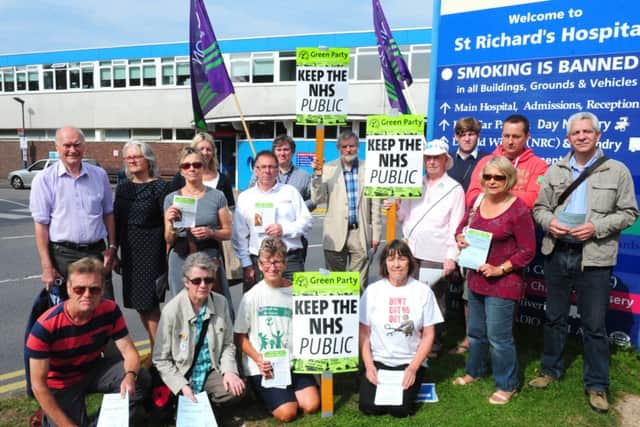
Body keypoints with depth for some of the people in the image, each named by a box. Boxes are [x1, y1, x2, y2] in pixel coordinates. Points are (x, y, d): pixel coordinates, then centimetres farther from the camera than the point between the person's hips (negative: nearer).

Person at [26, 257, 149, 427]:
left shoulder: (110, 310, -19)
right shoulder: (46, 326, -29)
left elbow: (128, 350, -16)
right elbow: (38, 384, -24)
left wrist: (130, 376, -41)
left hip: (94, 370, 3)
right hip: (61, 384, -2)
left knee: (141, 379, -20)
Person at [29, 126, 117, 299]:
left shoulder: (99, 175, 5)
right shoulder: (45, 179, -5)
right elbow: (41, 224, -6)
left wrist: (111, 247, 5)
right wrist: (47, 266, -8)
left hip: (97, 252, 2)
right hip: (63, 255, -2)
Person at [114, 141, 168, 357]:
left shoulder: (159, 187, -7)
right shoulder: (122, 187, 10)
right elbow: (117, 221, 13)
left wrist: (167, 255, -13)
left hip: (152, 249, -6)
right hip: (130, 250, 6)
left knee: (148, 301, -5)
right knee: (138, 302, 10)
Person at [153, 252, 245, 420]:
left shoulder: (221, 303, -5)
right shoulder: (171, 310, -16)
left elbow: (228, 344, 4)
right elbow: (161, 359, -9)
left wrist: (229, 370, -13)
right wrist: (182, 386, -18)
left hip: (211, 370, 3)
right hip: (182, 374, -2)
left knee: (237, 391, -21)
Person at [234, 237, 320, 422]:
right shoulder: (252, 297, -8)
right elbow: (240, 336, -1)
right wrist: (258, 359, -15)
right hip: (263, 366, -2)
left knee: (311, 405, -13)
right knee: (287, 413, -16)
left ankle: (286, 391, 17)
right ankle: (262, 391, 14)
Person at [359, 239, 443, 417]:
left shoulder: (423, 291, -4)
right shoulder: (372, 291, -2)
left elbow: (428, 335, -2)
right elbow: (364, 332, 1)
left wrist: (413, 368, -10)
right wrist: (368, 366, -9)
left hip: (409, 362, 0)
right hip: (378, 360, 1)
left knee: (399, 409, -17)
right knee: (370, 407, -15)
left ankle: (412, 383, 14)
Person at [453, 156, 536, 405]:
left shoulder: (518, 210, -16)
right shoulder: (477, 202, 3)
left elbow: (528, 251, -12)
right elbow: (462, 226, 17)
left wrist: (500, 269, -18)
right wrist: (460, 238, -5)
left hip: (502, 282, -7)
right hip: (475, 279, 7)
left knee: (499, 337, 2)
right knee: (475, 332, 21)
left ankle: (507, 386, 23)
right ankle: (474, 371, 43)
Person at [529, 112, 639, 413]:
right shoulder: (555, 171, 8)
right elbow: (539, 207, 11)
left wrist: (596, 227, -16)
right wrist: (549, 222, -11)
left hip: (594, 257, -3)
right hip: (557, 253, 3)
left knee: (594, 325, 5)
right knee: (554, 317, 15)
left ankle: (597, 385, 21)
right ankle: (550, 369, 32)